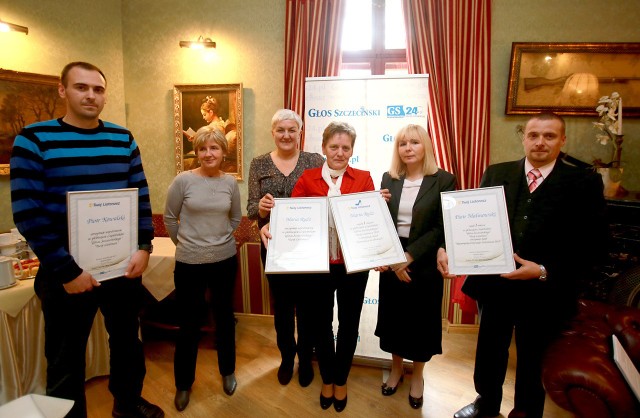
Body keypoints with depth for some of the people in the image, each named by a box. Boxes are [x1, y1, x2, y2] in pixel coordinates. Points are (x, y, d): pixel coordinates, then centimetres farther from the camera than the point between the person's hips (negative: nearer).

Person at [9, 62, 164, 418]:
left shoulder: (124, 139, 3)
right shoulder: (35, 139, -7)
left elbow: (142, 197, 4)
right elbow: (28, 213, -13)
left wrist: (144, 247, -6)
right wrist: (66, 270, -16)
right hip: (68, 272, -3)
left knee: (127, 340, 20)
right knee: (66, 360, 13)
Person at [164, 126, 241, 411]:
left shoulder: (230, 182, -2)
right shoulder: (183, 180, -10)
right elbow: (170, 219, 0)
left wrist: (220, 239, 10)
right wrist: (186, 244, 7)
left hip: (225, 261, 3)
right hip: (189, 263, -2)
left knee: (224, 318, 17)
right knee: (188, 324, 9)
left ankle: (227, 372, 39)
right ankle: (183, 383, 31)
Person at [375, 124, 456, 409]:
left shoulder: (443, 180, -8)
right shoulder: (389, 179, 3)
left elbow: (442, 227, -12)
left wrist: (409, 257, -18)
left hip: (424, 264, -3)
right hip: (391, 262, 3)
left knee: (421, 320, 12)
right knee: (393, 317, 14)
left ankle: (417, 375, 36)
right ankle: (396, 368, 39)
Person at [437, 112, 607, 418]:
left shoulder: (584, 183, -6)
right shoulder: (496, 174, 1)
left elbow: (594, 244, -10)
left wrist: (544, 271, -21)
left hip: (544, 291, -2)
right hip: (493, 283, 2)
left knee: (532, 359, 19)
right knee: (489, 350, 21)